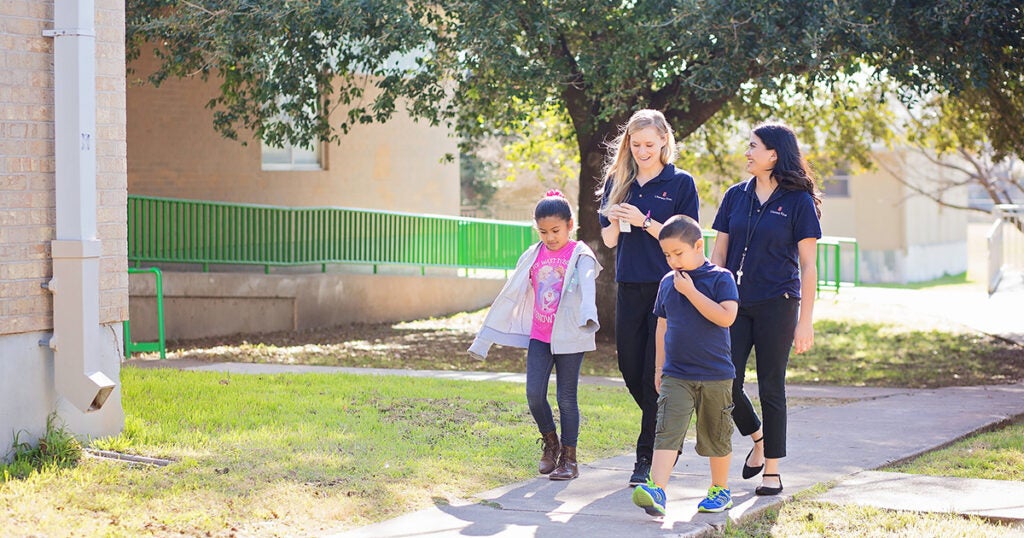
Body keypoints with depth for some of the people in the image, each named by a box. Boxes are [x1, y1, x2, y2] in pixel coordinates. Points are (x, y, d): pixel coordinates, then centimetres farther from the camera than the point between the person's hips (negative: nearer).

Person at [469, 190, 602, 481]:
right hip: (539, 336, 4)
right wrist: (485, 336, 12)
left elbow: (587, 285, -25)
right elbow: (510, 296, 12)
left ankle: (568, 458, 12)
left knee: (566, 398, 1)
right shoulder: (534, 256, 8)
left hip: (569, 337, -4)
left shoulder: (579, 255, -5)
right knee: (534, 395, -4)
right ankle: (550, 443, 20)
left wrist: (588, 315, -47)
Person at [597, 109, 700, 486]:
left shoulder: (680, 183, -2)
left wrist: (644, 222, -18)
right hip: (629, 289, 5)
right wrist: (613, 221, -9)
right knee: (631, 373, 6)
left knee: (656, 376, -6)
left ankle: (648, 457, 0)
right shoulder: (618, 181, 10)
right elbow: (609, 241, 13)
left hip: (667, 288, -5)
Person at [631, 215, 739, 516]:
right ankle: (656, 491, -24)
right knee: (667, 432, -13)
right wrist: (659, 368, 16)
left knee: (716, 437, 11)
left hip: (715, 377, -3)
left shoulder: (720, 278, -6)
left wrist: (691, 291, -19)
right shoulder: (668, 283, 8)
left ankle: (720, 490, 28)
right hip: (676, 376, 3)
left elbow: (726, 316, -21)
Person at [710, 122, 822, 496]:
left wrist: (805, 321, -8)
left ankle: (772, 471, 12)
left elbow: (808, 265, -4)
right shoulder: (736, 196, 8)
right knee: (726, 383, -3)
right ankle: (757, 437, 26)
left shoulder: (799, 201, -4)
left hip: (777, 305, -4)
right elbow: (718, 254, 11)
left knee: (771, 386, 1)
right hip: (736, 303, 4)